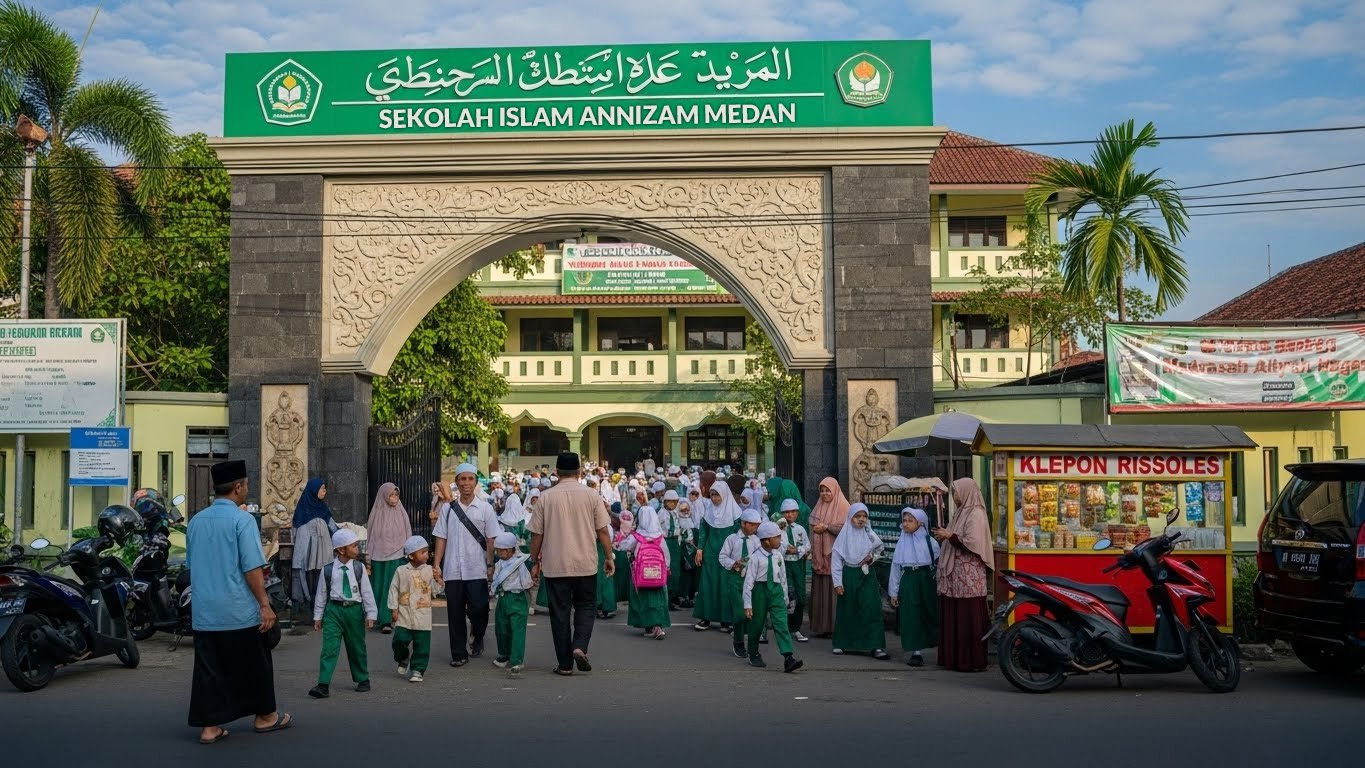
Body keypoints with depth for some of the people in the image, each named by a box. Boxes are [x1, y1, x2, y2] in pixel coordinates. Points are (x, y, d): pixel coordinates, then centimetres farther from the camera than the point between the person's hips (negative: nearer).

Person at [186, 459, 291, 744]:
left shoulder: (196, 521, 7)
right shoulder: (242, 520, -13)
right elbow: (252, 568, -16)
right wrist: (265, 604, -11)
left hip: (203, 611, 5)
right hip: (238, 611, -5)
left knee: (208, 667, 8)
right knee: (253, 664, 10)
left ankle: (209, 726, 8)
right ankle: (265, 716, 24)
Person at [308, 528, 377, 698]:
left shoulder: (359, 568, -1)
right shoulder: (327, 570, -3)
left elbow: (367, 592, 1)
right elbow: (321, 594, 4)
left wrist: (371, 614, -1)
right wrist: (317, 616, 6)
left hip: (354, 609, 1)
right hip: (333, 609, -1)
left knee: (357, 647, 12)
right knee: (329, 648, -8)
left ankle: (362, 680, 29)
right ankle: (323, 685, -8)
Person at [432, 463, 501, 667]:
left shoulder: (484, 508, 4)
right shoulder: (448, 508, 8)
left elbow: (491, 539, 3)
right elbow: (441, 538, 9)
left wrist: (491, 565, -3)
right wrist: (437, 565, 3)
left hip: (477, 570, -2)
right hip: (452, 570, 2)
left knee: (478, 609, -7)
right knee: (455, 613, 4)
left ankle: (477, 637, 24)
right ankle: (458, 654, 13)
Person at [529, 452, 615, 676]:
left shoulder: (546, 497, -2)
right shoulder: (591, 495, -2)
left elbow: (536, 534, 1)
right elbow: (603, 530, -1)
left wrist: (535, 562, 12)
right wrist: (609, 557, 9)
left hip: (555, 565, 0)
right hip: (585, 564, 0)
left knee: (560, 612, 7)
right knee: (585, 607, 15)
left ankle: (565, 663, 10)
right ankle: (579, 646, -7)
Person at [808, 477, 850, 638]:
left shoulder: (843, 507, -3)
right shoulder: (819, 507, 15)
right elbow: (812, 527, 22)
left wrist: (827, 527, -13)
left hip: (835, 555, -6)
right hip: (820, 556, 6)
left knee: (834, 589, -7)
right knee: (820, 591, 4)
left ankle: (836, 627, -2)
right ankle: (820, 626, 9)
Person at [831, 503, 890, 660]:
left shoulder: (870, 535, 2)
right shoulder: (844, 536, -4)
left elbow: (880, 549, 21)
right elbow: (836, 559, -4)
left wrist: (872, 558, -2)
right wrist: (837, 583, -7)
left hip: (867, 575, 1)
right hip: (849, 575, -1)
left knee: (872, 609, -8)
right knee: (846, 610, 7)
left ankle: (876, 646, -9)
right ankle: (842, 643, 22)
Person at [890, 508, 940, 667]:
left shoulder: (930, 541, 0)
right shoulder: (902, 543, 7)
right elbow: (895, 567, 8)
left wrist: (940, 586, -2)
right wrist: (894, 592, 5)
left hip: (925, 581, -1)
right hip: (907, 582, 2)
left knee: (928, 616, 3)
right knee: (911, 617, -3)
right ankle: (916, 652, -1)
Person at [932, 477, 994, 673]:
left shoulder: (975, 514, -10)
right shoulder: (962, 512, 16)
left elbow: (971, 542, -19)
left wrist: (950, 536, -11)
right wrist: (945, 536, 8)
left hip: (968, 576, -9)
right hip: (955, 576, 9)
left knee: (968, 619, -5)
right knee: (953, 617, 10)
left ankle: (973, 661, 0)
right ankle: (954, 657, 15)